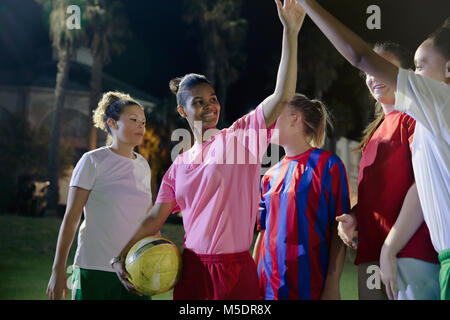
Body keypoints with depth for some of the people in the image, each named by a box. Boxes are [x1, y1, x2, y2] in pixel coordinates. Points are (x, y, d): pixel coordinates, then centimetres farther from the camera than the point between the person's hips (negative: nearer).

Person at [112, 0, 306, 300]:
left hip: (234, 269, -4)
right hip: (191, 269, 4)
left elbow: (282, 97, -14)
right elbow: (155, 218, 15)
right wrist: (122, 257, 3)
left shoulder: (240, 137, -2)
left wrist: (290, 32, -22)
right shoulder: (180, 165, 12)